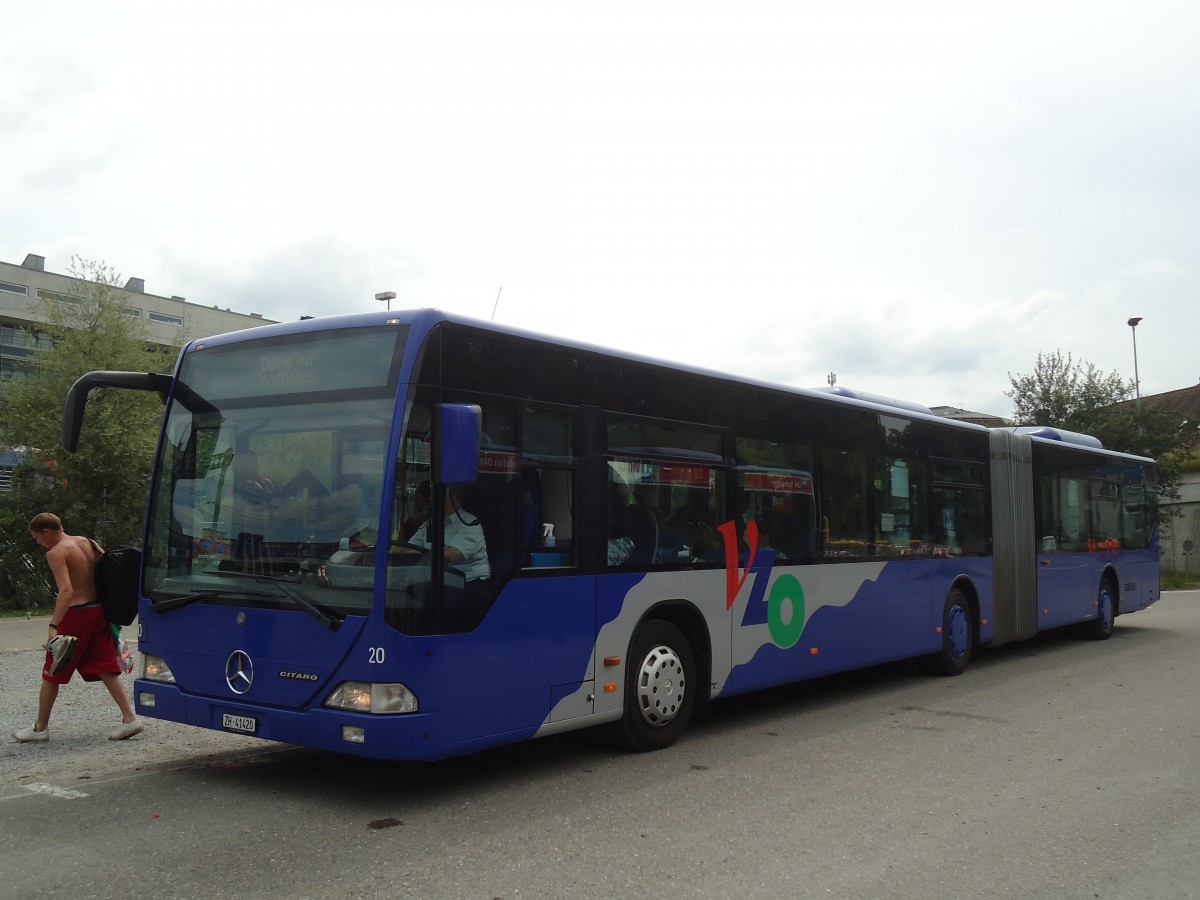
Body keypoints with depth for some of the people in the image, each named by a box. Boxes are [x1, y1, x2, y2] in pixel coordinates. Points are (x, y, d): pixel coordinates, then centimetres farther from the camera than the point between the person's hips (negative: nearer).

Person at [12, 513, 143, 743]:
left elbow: (66, 591, -24)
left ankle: (40, 729, 18)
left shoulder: (56, 553, -12)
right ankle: (130, 718, -1)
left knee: (52, 674, 8)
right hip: (99, 610, 7)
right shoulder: (86, 542, 11)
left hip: (76, 614, -7)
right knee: (106, 669, 7)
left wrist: (54, 626, -27)